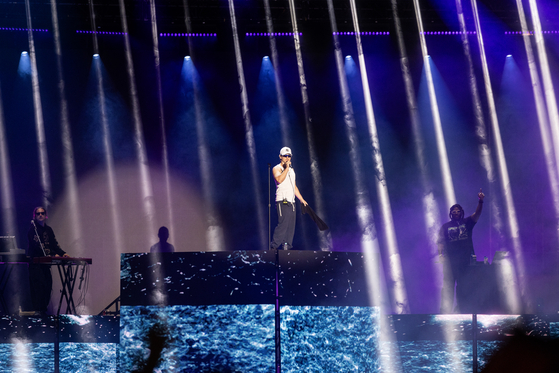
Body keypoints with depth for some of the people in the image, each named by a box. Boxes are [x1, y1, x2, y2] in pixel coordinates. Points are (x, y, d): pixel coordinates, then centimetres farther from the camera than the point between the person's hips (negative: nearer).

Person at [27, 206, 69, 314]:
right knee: (39, 286, -14)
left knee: (48, 285, 0)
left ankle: (43, 310, 6)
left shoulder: (49, 230, 17)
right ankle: (37, 312, -15)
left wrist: (63, 253, -8)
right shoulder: (32, 229, -5)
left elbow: (54, 245, 12)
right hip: (35, 263, -6)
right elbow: (37, 246, -17)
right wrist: (52, 255, -25)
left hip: (46, 263, 6)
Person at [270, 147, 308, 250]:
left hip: (291, 202, 8)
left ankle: (287, 247, 5)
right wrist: (286, 168, -17)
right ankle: (274, 247, -12)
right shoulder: (277, 169, -1)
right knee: (283, 224, -15)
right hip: (282, 201, -8)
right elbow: (279, 180, -22)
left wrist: (302, 199, 24)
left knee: (291, 226, 3)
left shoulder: (291, 170, 22)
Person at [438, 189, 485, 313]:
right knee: (448, 285, -8)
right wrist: (441, 254, -10)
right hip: (449, 260, -1)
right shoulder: (445, 226, 12)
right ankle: (445, 311, -10)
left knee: (462, 286, 3)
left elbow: (477, 214, -4)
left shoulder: (466, 222, 12)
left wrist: (480, 201, -20)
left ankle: (460, 309, 9)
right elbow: (441, 242, 7)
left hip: (464, 260, 1)